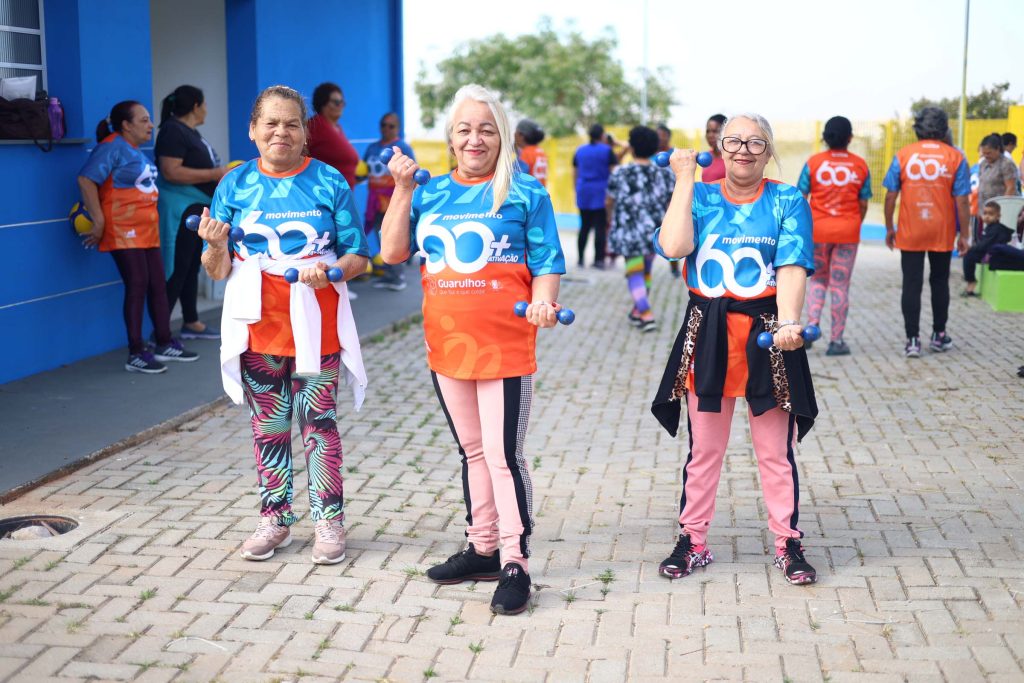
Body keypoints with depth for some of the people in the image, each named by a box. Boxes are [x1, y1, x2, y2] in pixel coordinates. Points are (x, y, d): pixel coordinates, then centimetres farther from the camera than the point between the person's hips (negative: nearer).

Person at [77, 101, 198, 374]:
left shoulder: (136, 151, 16)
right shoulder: (112, 147, -12)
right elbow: (86, 180, -20)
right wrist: (99, 221, -20)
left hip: (146, 229, 9)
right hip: (124, 231, -9)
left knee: (158, 284, 10)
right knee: (137, 285, -9)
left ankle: (165, 344, 20)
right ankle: (136, 354, -4)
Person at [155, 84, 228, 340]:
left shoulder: (190, 132, 16)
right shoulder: (173, 130, -14)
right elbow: (171, 172, -24)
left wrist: (222, 173, 13)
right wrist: (214, 175, -21)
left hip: (198, 208, 10)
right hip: (181, 209, -10)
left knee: (192, 267, 15)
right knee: (177, 270, -10)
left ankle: (191, 323, 23)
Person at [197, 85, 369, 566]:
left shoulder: (329, 182, -1)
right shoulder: (235, 185, 3)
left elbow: (358, 256, 0)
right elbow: (219, 271, 3)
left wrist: (333, 271, -20)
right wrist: (216, 246, -18)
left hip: (316, 323, -2)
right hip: (259, 324, 2)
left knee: (319, 422, 4)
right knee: (268, 426, 10)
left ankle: (328, 520, 15)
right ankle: (275, 518, 23)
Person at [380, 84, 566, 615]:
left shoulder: (525, 193, -3)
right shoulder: (432, 192, 10)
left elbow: (547, 263, -4)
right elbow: (393, 252, 4)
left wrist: (542, 302, -24)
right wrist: (402, 189, -3)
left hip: (504, 345, -6)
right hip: (446, 343, 6)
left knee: (503, 456, -7)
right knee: (471, 451, 16)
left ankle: (515, 564, 1)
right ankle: (482, 550, 29)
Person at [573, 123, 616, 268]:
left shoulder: (579, 150, 10)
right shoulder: (607, 150, -5)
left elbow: (575, 174, 14)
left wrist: (577, 190, 22)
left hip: (583, 193, 4)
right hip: (601, 193, -4)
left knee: (584, 226, 10)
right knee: (600, 227, -2)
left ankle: (580, 258, 9)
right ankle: (598, 259, -4)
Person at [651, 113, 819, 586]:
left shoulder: (787, 201, 1)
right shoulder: (701, 197, 5)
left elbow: (792, 267, -12)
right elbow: (674, 246, -15)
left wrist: (788, 322, -28)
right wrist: (684, 179, -8)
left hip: (767, 333, -1)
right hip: (708, 333, 2)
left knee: (776, 449, 6)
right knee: (704, 447, 11)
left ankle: (787, 542, 19)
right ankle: (693, 541, 22)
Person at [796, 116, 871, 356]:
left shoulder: (813, 163, -4)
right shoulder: (860, 165, 0)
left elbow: (800, 199, -4)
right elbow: (863, 203, 3)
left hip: (818, 229, 0)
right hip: (847, 231, 0)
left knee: (818, 280, 17)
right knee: (840, 285, 6)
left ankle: (812, 325, -2)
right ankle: (837, 341, 8)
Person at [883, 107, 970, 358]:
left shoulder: (903, 156, -3)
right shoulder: (955, 158, -4)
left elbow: (890, 196, -2)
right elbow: (961, 201, -4)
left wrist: (889, 228, 9)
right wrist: (963, 234, 3)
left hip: (910, 233, -1)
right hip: (942, 233, 1)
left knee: (911, 284, 3)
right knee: (940, 282, 16)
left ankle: (913, 340, -1)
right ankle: (939, 335, 26)